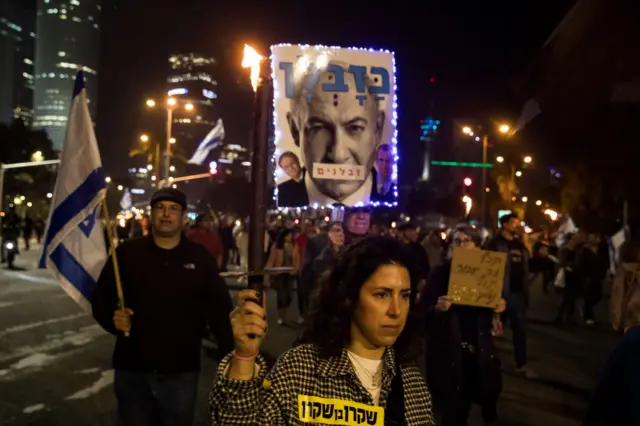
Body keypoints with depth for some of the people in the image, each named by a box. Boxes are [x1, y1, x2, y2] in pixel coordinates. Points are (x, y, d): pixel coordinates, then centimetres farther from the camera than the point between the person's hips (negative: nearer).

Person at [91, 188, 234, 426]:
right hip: (132, 370, 0)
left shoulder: (200, 257, 0)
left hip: (181, 373, 0)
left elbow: (220, 310, 2)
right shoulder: (127, 252, 0)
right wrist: (112, 318, -15)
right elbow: (100, 298, 7)